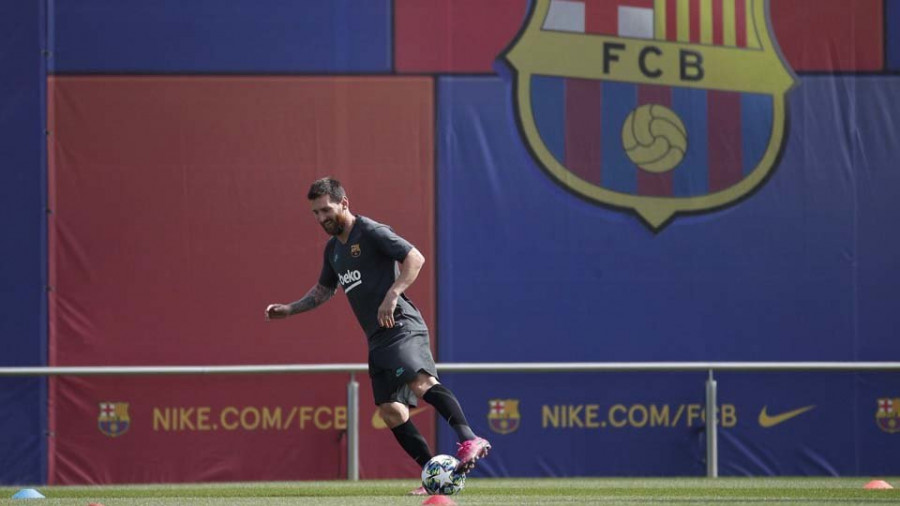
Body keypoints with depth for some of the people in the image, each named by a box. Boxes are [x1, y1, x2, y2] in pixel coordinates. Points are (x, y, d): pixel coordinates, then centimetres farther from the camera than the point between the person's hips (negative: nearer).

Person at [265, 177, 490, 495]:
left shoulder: (371, 232, -5)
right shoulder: (333, 249, 21)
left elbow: (415, 258, -15)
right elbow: (323, 290, 37)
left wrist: (392, 295, -24)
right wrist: (289, 310, 28)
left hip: (401, 325, -9)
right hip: (378, 338, 9)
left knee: (420, 381, -33)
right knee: (390, 410, 1)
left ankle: (469, 440, -48)